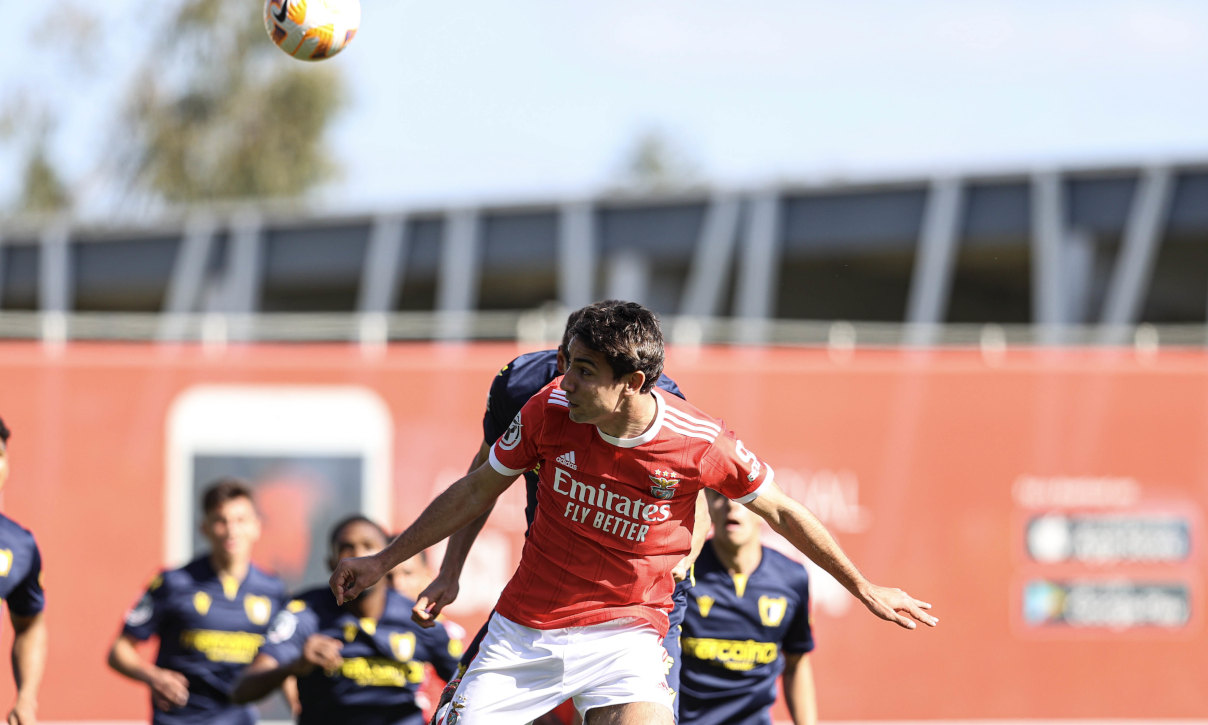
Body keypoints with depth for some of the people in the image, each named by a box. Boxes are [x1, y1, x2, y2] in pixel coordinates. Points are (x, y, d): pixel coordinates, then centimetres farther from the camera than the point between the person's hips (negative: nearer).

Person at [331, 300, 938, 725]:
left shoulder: (700, 444, -16)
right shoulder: (551, 410, -12)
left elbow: (779, 512, 1)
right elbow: (477, 491, 5)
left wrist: (864, 589, 9)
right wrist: (384, 561, 9)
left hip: (626, 635, -2)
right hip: (526, 630, 2)